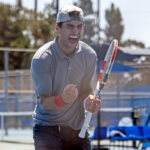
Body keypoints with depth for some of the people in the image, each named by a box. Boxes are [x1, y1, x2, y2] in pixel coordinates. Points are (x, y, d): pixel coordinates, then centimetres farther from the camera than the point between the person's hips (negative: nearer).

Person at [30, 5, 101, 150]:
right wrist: (63, 99, -42)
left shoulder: (89, 55, -3)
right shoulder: (41, 58, -18)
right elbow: (44, 102, -20)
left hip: (77, 127, 4)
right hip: (47, 126, -4)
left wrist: (89, 101, -20)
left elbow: (87, 90, 5)